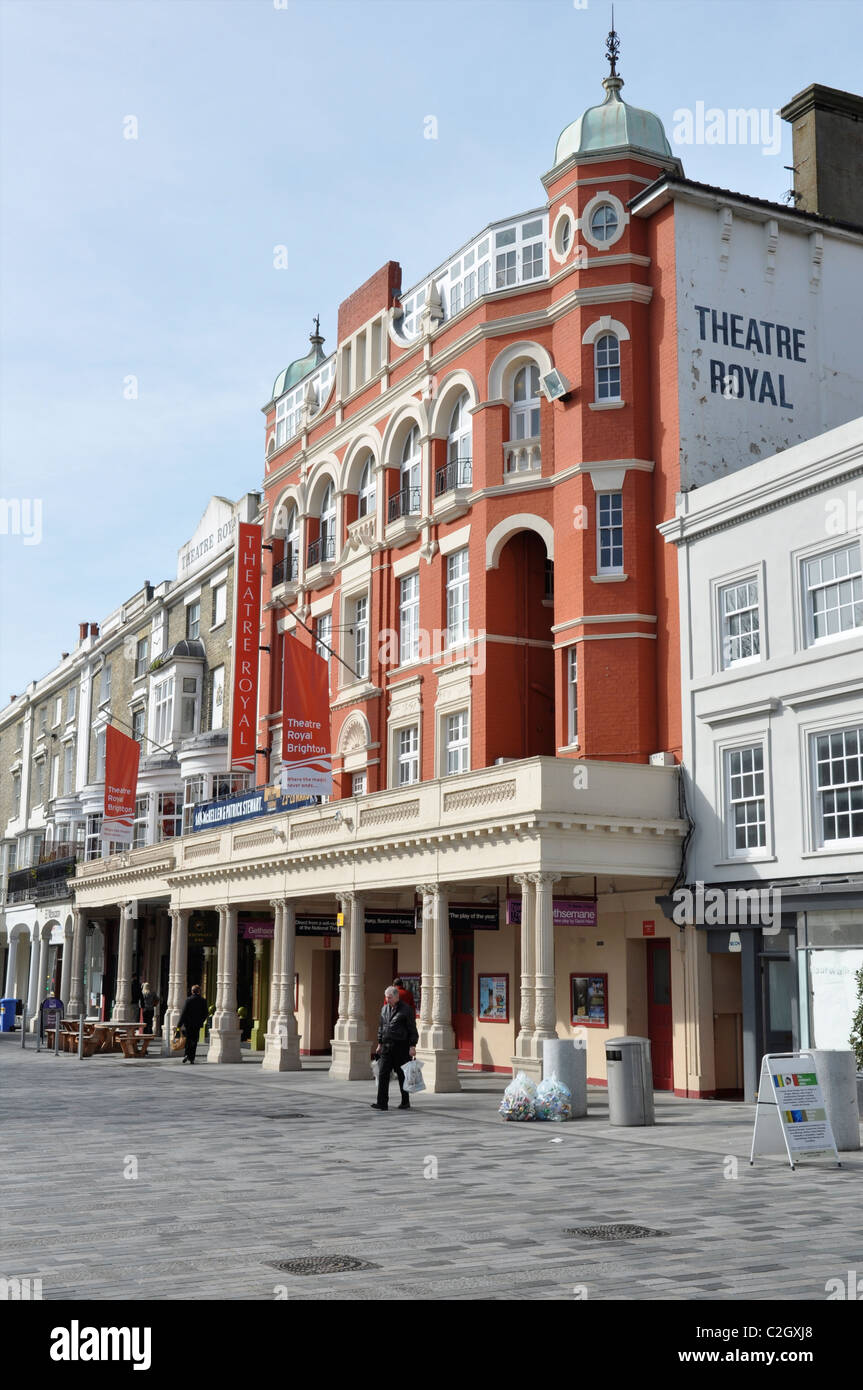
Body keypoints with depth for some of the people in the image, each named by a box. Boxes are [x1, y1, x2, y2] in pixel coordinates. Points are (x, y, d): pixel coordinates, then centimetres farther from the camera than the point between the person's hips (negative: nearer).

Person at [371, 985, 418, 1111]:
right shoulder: (384, 1009, 12)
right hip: (387, 1046, 5)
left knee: (402, 1075, 3)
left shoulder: (406, 1009, -6)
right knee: (383, 1074, -3)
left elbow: (412, 1029, -7)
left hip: (401, 1047, -5)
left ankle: (405, 1102, 16)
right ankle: (382, 1103, -3)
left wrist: (412, 1046, -12)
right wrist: (380, 1044, 17)